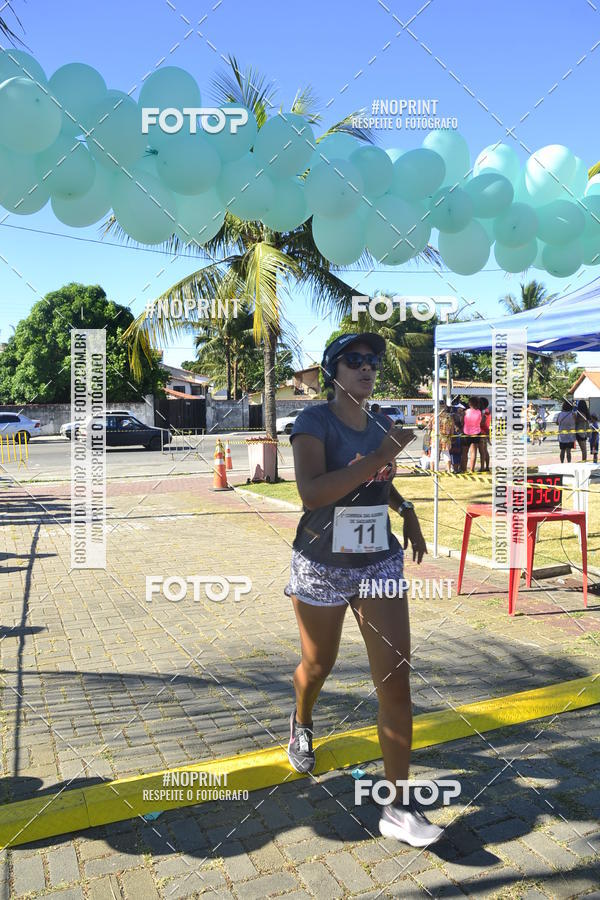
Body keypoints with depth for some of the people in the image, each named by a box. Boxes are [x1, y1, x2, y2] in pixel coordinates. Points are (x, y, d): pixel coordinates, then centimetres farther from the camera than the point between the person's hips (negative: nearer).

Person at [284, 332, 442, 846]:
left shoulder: (381, 426, 4)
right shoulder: (314, 422, -13)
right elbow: (312, 492, -30)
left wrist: (406, 510, 5)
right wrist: (380, 456, -33)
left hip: (380, 564, 4)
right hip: (322, 567, -3)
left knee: (395, 679, -4)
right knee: (318, 667, 18)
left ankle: (399, 808, 7)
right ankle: (302, 725, 53)